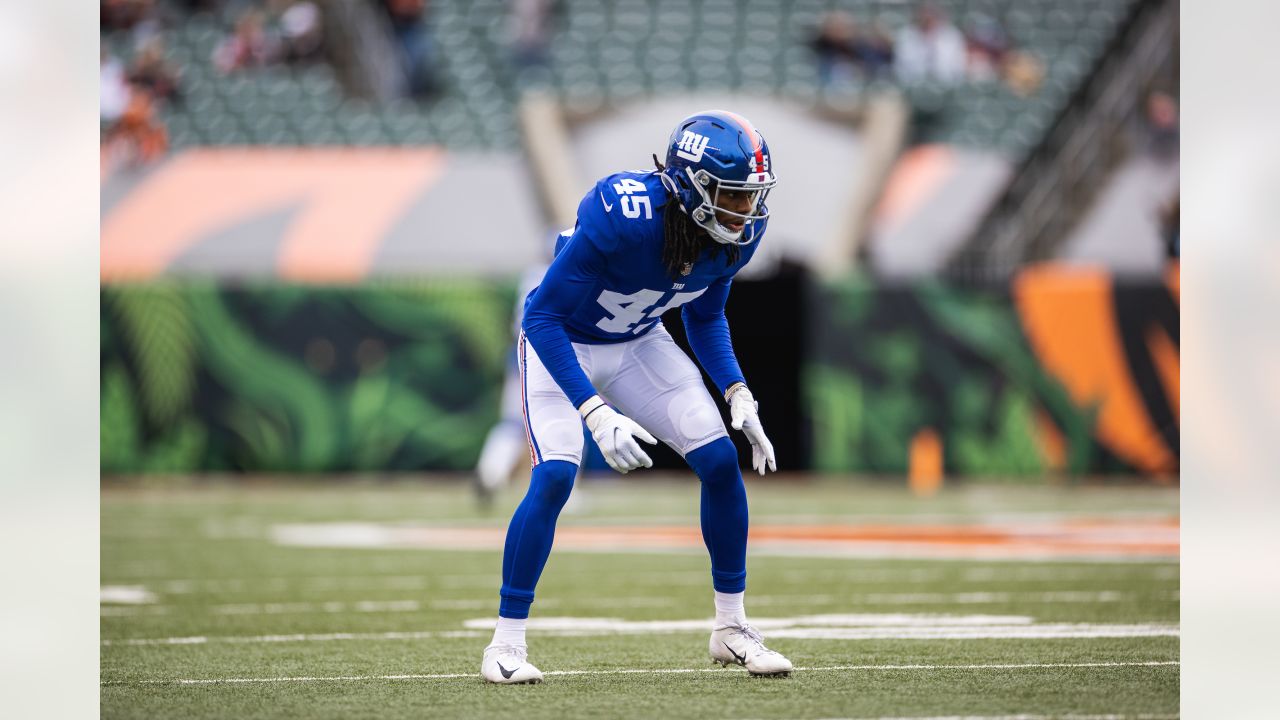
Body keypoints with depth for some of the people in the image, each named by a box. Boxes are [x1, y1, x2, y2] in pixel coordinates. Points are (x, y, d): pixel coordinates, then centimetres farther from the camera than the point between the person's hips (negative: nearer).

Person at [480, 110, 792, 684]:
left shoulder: (739, 232, -17)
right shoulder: (621, 217, -38)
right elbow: (542, 316, -31)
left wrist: (739, 396, -8)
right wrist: (595, 413, -37)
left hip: (639, 345, 6)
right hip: (561, 343, -6)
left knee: (720, 460, -5)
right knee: (554, 475, -23)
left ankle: (731, 628, 10)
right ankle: (506, 643, -12)